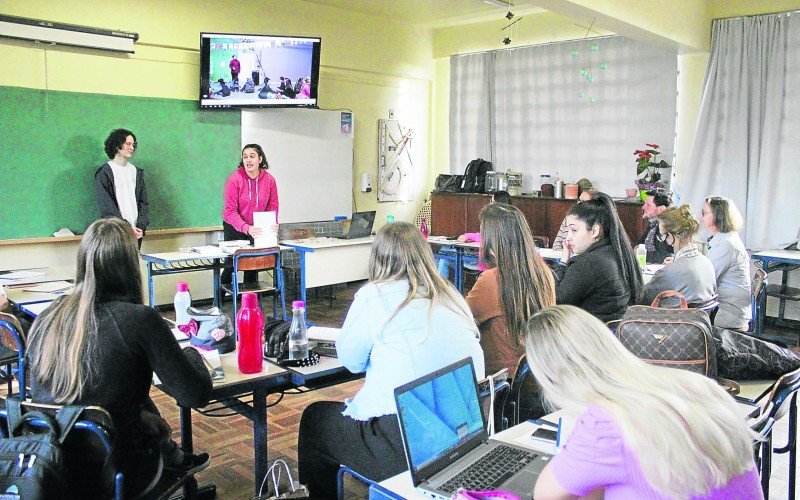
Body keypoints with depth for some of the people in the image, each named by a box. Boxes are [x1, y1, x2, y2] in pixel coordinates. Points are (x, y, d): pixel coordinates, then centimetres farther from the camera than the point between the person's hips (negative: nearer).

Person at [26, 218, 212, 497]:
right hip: (120, 475, -4)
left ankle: (175, 457, 49)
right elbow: (197, 395, -18)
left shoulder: (46, 320, -7)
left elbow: (39, 394, 9)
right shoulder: (139, 319, -23)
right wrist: (191, 353, 4)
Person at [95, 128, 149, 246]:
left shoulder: (136, 171, 14)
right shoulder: (104, 173, -2)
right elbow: (106, 207, -8)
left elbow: (143, 202, 11)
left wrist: (141, 226, -3)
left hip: (135, 232, 5)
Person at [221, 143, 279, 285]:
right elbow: (230, 211, -24)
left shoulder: (269, 180, -10)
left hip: (257, 228, 4)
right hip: (234, 227, -3)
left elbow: (273, 206, -4)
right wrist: (246, 228, -37)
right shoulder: (234, 179, -21)